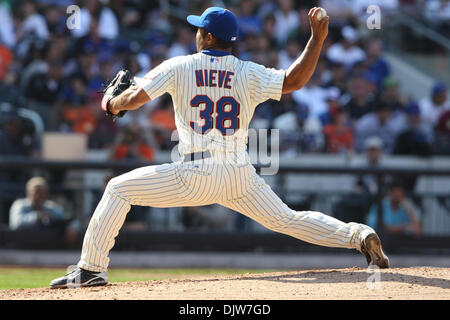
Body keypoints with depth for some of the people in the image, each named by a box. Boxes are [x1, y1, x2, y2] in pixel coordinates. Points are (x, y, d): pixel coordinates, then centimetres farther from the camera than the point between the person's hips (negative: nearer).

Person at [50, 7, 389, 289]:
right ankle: (358, 234, -3)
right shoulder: (248, 74, 6)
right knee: (285, 218, 16)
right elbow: (294, 81, -4)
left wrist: (112, 104, 21)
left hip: (195, 175, -3)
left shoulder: (180, 67, 1)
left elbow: (135, 97, -1)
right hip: (240, 175, 3)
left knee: (118, 189, 8)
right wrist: (317, 39, 2)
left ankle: (91, 269, 0)